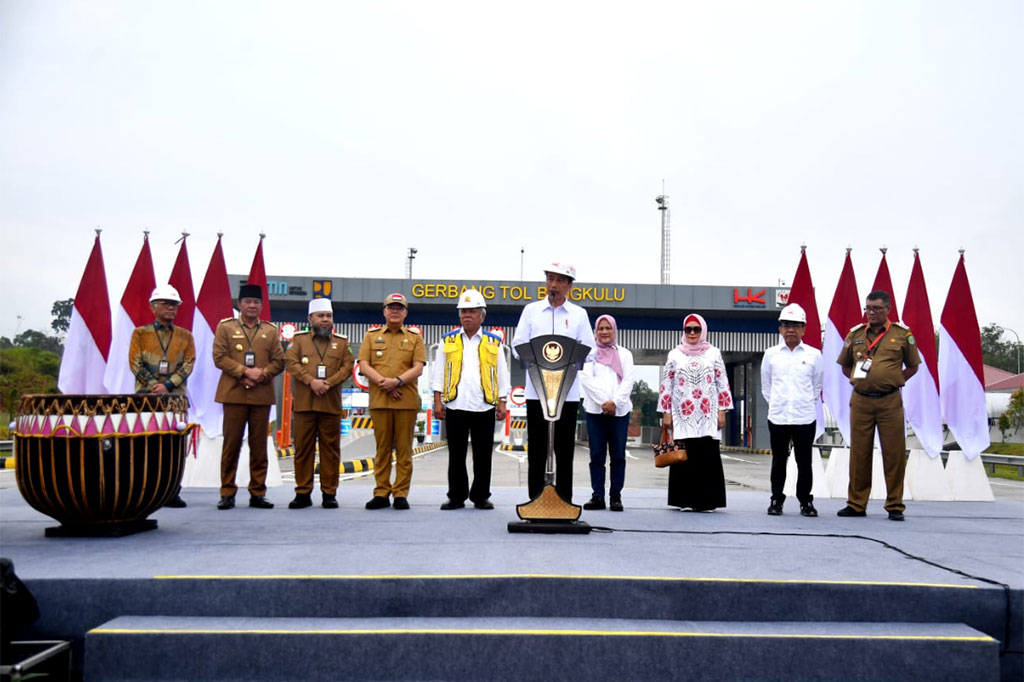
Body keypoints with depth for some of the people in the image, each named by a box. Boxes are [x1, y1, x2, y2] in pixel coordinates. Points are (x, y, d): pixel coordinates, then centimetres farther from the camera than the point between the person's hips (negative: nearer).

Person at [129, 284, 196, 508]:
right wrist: (154, 386, -12)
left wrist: (167, 385, -11)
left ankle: (172, 493, 4)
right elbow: (136, 364, 0)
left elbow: (188, 365, 2)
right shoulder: (140, 333, 8)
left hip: (175, 397, 1)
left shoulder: (185, 336, 11)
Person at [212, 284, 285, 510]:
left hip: (262, 396, 2)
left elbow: (279, 361, 7)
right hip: (234, 394, -2)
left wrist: (261, 375, -11)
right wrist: (245, 372, -14)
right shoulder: (225, 327, 7)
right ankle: (227, 493, 9)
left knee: (259, 446, 4)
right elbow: (219, 357, -3)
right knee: (231, 445, 1)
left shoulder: (271, 330, 12)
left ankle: (257, 493, 11)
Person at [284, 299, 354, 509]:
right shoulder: (298, 339, 10)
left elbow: (348, 366, 2)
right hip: (303, 403, 0)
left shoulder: (342, 342, 13)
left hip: (331, 404, 1)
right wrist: (311, 381, -16)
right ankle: (303, 493, 10)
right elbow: (291, 363, -3)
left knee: (330, 449, 2)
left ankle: (329, 493, 9)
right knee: (303, 448, 3)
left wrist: (329, 383, -13)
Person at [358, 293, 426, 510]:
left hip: (407, 401, -1)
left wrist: (398, 381, -16)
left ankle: (401, 494, 6)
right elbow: (364, 366, 3)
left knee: (404, 449, 1)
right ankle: (381, 494, 10)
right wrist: (383, 382, -12)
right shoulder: (372, 336, 12)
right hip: (379, 401, 1)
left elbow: (418, 368, 0)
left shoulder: (415, 338, 10)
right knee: (382, 449, 4)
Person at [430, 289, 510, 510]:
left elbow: (502, 375, 9)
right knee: (456, 455, 6)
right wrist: (438, 400, 0)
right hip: (455, 406, 1)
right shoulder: (448, 341, 10)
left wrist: (502, 403, 2)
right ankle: (456, 497, 14)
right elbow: (438, 372, 8)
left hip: (484, 408, 0)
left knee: (483, 455, 3)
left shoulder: (494, 342, 9)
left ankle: (481, 497, 13)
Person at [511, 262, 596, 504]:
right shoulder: (531, 310, 9)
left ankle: (564, 501, 10)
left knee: (565, 448, 4)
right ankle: (535, 500, 10)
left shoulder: (579, 314, 9)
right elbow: (518, 346, 4)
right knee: (536, 447, 3)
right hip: (536, 388, 0)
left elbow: (589, 350, 4)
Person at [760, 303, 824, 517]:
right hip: (777, 417, 1)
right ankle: (776, 500, 19)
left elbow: (817, 385, 11)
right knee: (778, 460, 9)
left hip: (805, 417, 0)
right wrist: (776, 403, 7)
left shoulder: (813, 355, 1)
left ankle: (806, 501, 18)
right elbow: (765, 386, 12)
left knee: (804, 461, 6)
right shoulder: (771, 355, 3)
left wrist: (807, 402, 8)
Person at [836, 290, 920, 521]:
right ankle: (856, 504, 15)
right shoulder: (855, 334, 9)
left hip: (890, 401, -2)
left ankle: (895, 506, 11)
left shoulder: (902, 333, 3)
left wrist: (893, 381, 4)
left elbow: (913, 366, 13)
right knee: (859, 454, 6)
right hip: (860, 401, 2)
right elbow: (845, 366, 20)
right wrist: (862, 380, 8)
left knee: (894, 454, 1)